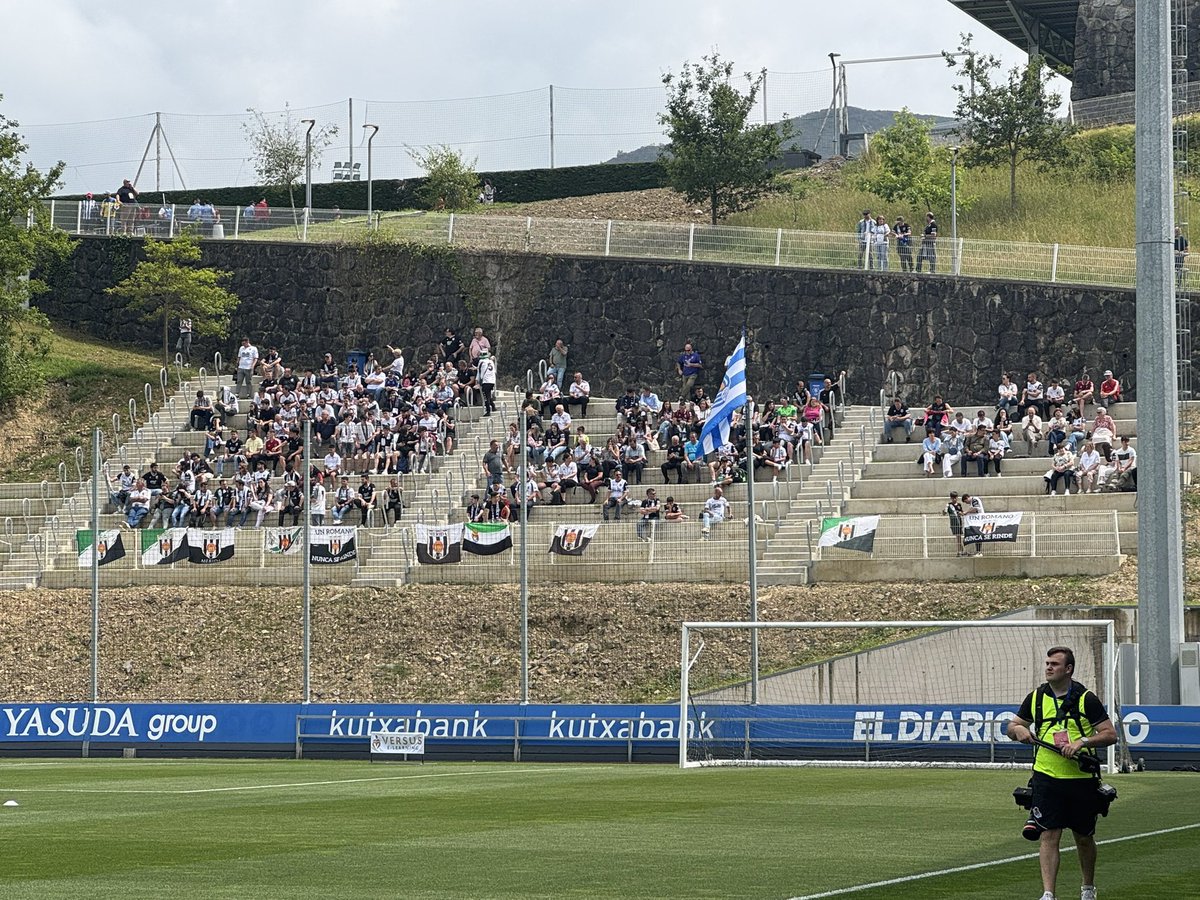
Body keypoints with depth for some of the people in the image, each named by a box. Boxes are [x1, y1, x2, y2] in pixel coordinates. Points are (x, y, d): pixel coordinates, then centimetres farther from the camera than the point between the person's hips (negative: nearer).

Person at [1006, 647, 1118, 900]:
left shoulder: (1087, 699, -3)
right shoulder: (1035, 698, 7)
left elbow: (1110, 734, -5)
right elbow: (1012, 727, 16)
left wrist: (1083, 742, -21)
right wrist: (1018, 729, -9)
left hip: (1081, 781, -1)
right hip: (1046, 779, 1)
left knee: (1084, 838, 12)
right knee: (1048, 836, -10)